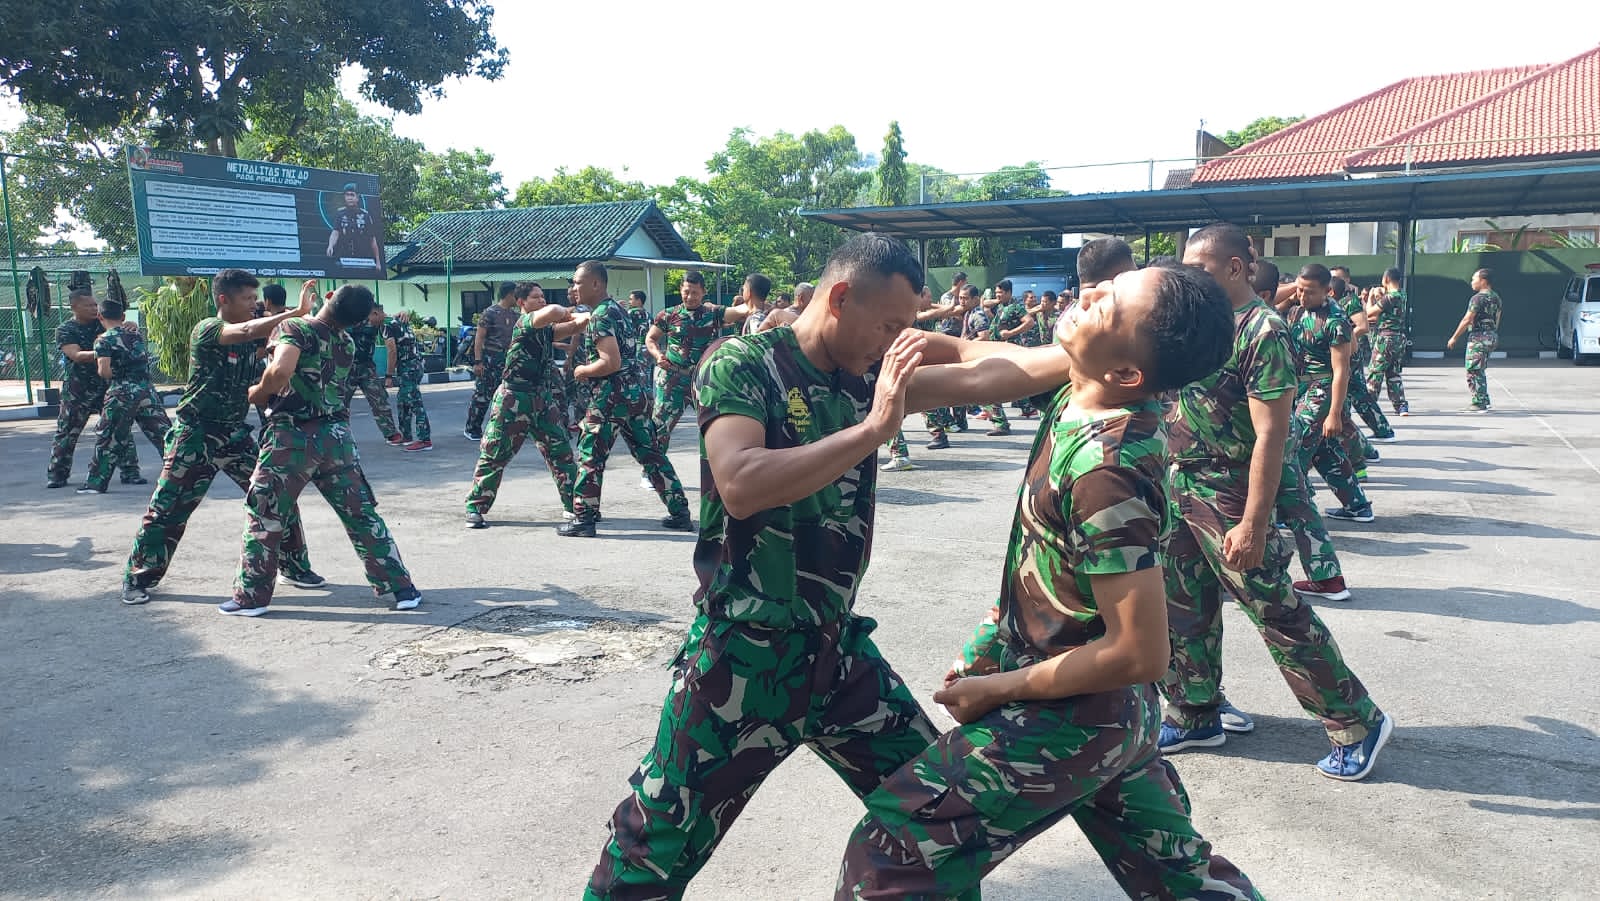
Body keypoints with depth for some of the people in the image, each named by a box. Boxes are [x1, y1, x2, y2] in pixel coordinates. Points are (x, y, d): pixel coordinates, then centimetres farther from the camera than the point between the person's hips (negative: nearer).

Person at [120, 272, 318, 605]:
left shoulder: (254, 334, 5)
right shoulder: (206, 330, -16)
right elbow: (248, 332, -34)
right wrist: (298, 311, -37)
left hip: (235, 434, 6)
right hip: (196, 434, -6)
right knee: (167, 508, -1)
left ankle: (294, 565, 17)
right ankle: (139, 577, 16)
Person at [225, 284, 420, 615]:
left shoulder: (295, 328, -9)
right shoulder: (347, 344, 10)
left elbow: (281, 370, -25)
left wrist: (259, 392, -7)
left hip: (293, 436, -4)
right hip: (336, 436, 4)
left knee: (262, 515, 11)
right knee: (362, 514, 10)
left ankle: (251, 596, 17)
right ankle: (400, 587, 10)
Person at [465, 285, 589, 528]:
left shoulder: (546, 329, 12)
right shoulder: (524, 322, -10)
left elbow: (571, 328, 3)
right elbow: (552, 312, -26)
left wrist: (583, 319, -15)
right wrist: (571, 315, -8)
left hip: (543, 399, 7)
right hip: (514, 400, -7)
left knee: (561, 452, 5)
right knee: (494, 455, 1)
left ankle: (573, 504, 14)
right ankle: (475, 507, 12)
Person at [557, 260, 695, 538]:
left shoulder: (600, 316, -14)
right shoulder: (616, 308, 15)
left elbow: (611, 362, -23)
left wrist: (582, 371, -8)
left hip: (609, 397, -9)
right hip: (633, 392, 9)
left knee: (590, 457, 2)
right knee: (650, 453, 10)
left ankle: (583, 519, 8)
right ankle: (680, 513, 12)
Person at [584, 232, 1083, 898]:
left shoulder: (870, 376, 4)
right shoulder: (741, 365, -13)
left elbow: (979, 377, -4)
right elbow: (741, 487, -29)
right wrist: (873, 429, -27)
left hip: (836, 645, 6)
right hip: (745, 654, -6)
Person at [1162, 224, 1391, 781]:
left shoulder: (1261, 331, -16)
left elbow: (1271, 433, -20)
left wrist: (1254, 523, -24)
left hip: (1226, 497, -8)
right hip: (1176, 485, 8)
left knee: (1276, 613, -1)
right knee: (1183, 609, 14)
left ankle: (1356, 723, 14)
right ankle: (1195, 717, 30)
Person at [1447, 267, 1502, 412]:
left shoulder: (1478, 298, -15)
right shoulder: (1496, 298, 13)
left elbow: (1467, 320, -17)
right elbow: (1497, 320, 18)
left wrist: (1454, 338, -11)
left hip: (1478, 336, -9)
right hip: (1492, 336, 9)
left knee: (1473, 371, -4)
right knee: (1480, 371, 19)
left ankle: (1479, 404, -5)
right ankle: (1484, 401, 22)